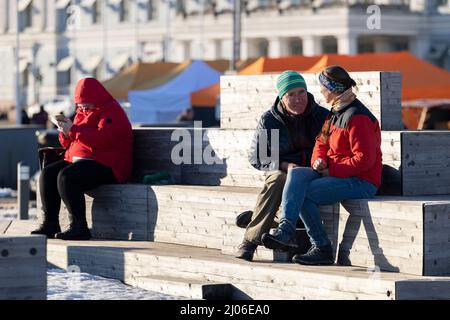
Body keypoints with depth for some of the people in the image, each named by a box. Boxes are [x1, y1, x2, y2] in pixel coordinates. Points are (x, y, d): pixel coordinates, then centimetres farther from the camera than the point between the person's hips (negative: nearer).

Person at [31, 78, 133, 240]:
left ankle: (79, 226, -29)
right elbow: (68, 143, 26)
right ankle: (50, 224, -10)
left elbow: (103, 138, -24)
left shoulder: (112, 112, -6)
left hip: (106, 165, -10)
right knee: (47, 173, -8)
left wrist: (73, 130, -20)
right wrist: (65, 132, 2)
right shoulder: (83, 113, 22)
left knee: (66, 177, -31)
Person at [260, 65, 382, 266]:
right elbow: (322, 142, 19)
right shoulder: (335, 113, 15)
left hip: (361, 181, -9)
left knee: (303, 194, -21)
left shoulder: (357, 117, -16)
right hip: (334, 173, 9)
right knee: (296, 174, -16)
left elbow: (363, 160, -21)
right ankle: (285, 229, -27)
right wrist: (318, 160, -4)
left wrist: (331, 170, -17)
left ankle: (322, 248, -19)